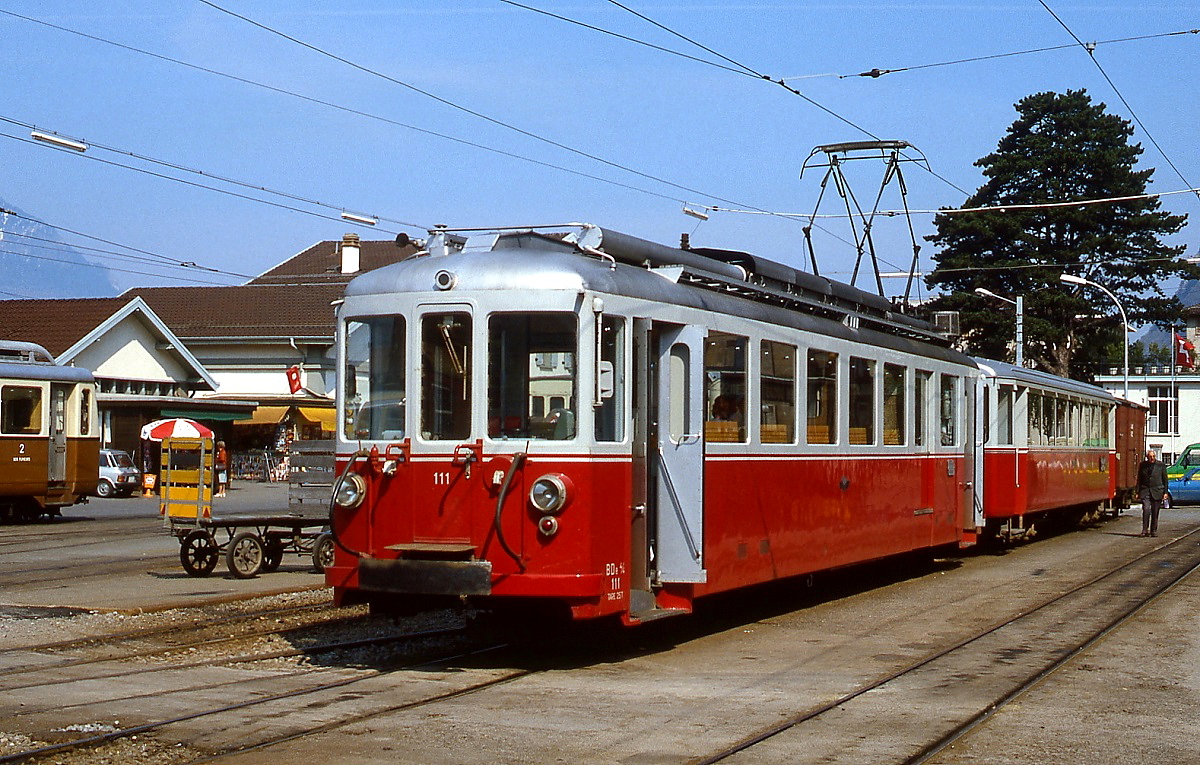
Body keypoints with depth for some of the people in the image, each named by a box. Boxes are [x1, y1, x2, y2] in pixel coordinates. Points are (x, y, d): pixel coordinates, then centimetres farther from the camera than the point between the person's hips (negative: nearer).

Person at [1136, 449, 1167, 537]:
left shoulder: (1161, 466, 2)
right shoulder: (1142, 465, 6)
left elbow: (1165, 480, 7)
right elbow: (1139, 479, 11)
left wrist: (1165, 492, 1)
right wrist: (1138, 492, 7)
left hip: (1157, 491, 0)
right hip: (1145, 491, 0)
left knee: (1155, 512, 2)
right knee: (1146, 509, -14)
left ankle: (1153, 531, 13)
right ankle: (1145, 530, -9)